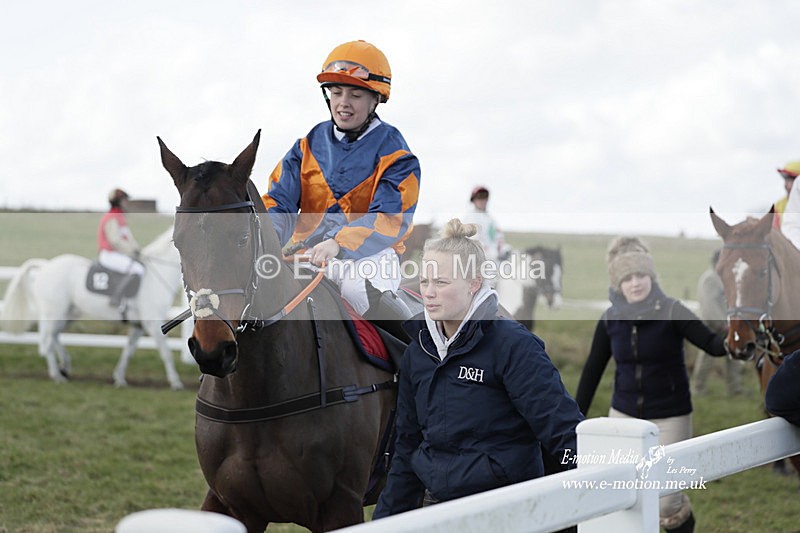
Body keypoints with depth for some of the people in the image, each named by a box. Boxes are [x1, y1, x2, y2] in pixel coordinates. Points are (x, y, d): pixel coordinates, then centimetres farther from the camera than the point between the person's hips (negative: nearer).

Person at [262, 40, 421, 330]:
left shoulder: (391, 151, -1)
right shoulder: (311, 143, 12)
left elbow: (390, 219, -15)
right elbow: (280, 198, 5)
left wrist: (340, 244, -32)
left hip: (369, 253, -4)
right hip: (307, 249, 4)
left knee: (359, 290, -37)